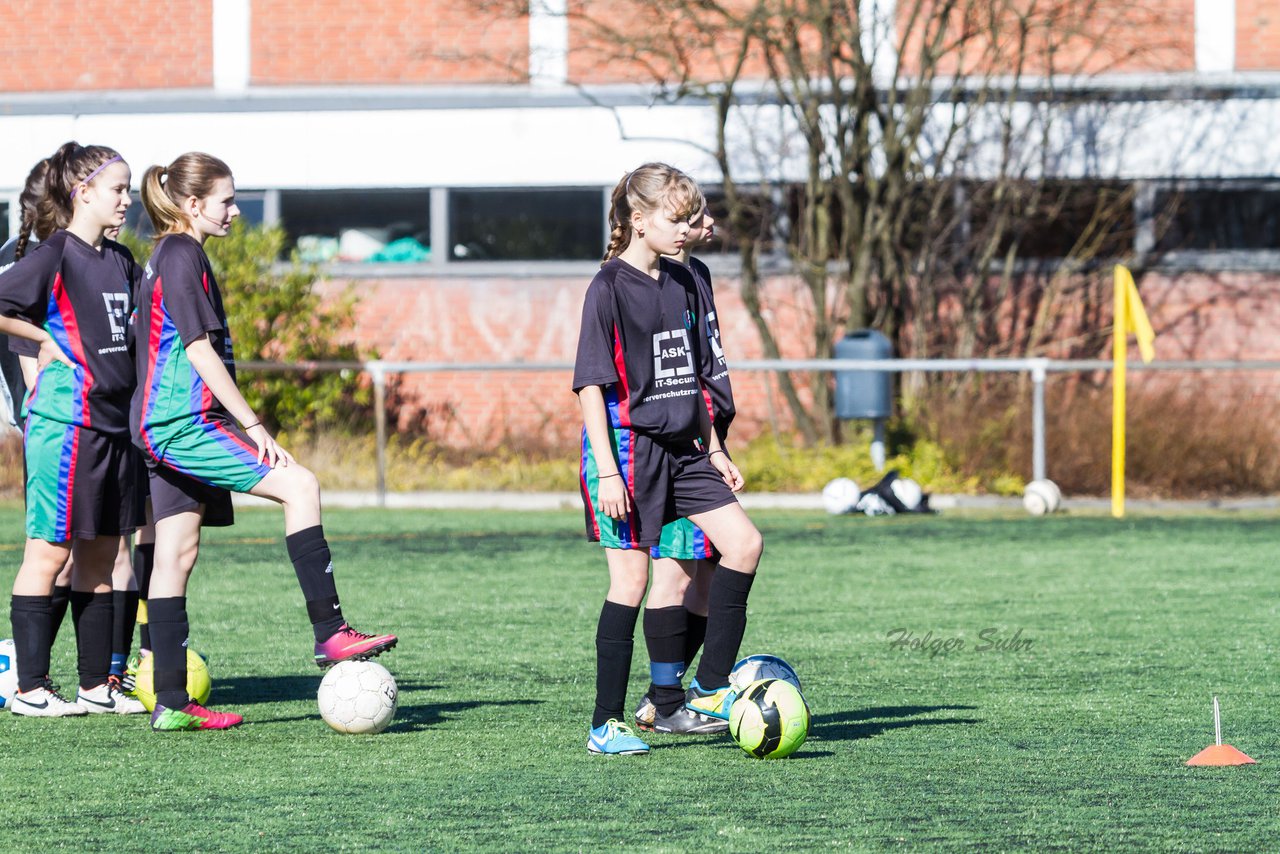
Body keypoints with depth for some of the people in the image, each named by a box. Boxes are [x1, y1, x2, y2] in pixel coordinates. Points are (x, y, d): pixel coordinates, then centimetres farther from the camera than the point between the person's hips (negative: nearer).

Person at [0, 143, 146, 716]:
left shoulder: (119, 261, 13)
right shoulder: (54, 256, -10)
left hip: (113, 421, 8)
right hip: (65, 422, -8)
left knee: (99, 554, 11)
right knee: (49, 553, -3)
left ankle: (97, 685, 16)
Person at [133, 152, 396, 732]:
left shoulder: (165, 257, 19)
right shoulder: (183, 255, -11)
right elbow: (201, 351, -17)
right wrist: (254, 427, -16)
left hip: (165, 428, 10)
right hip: (183, 424, -10)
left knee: (176, 554, 7)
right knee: (299, 486, -14)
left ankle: (171, 703, 6)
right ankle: (329, 634, -17)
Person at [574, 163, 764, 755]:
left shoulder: (682, 284, 11)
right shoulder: (610, 288, -11)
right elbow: (590, 383, -13)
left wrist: (712, 448, 18)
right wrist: (606, 471, -19)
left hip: (679, 449, 7)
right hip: (627, 447, -7)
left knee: (744, 542, -3)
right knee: (631, 579, -6)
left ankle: (708, 688, 5)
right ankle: (606, 724, 2)